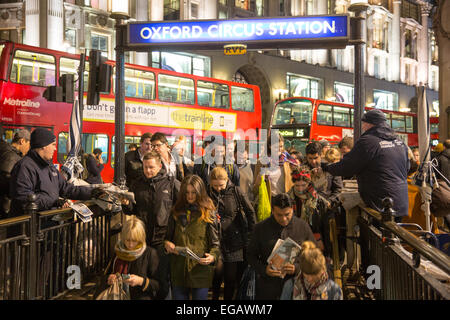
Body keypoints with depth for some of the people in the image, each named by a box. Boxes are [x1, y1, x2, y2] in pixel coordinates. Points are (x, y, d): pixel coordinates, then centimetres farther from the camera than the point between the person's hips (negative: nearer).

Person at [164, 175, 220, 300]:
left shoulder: (209, 213, -1)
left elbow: (215, 243, -2)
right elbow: (168, 236, 19)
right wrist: (166, 243, -3)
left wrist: (213, 256, -21)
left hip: (201, 269, -3)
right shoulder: (176, 212, 10)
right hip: (179, 270, 3)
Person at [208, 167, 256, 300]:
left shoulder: (235, 191, -2)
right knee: (218, 270, -9)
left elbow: (250, 212, 3)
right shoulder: (209, 194, 2)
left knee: (231, 277, 2)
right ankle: (215, 296, 18)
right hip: (216, 239, 1)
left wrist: (251, 233, 2)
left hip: (235, 239, -1)